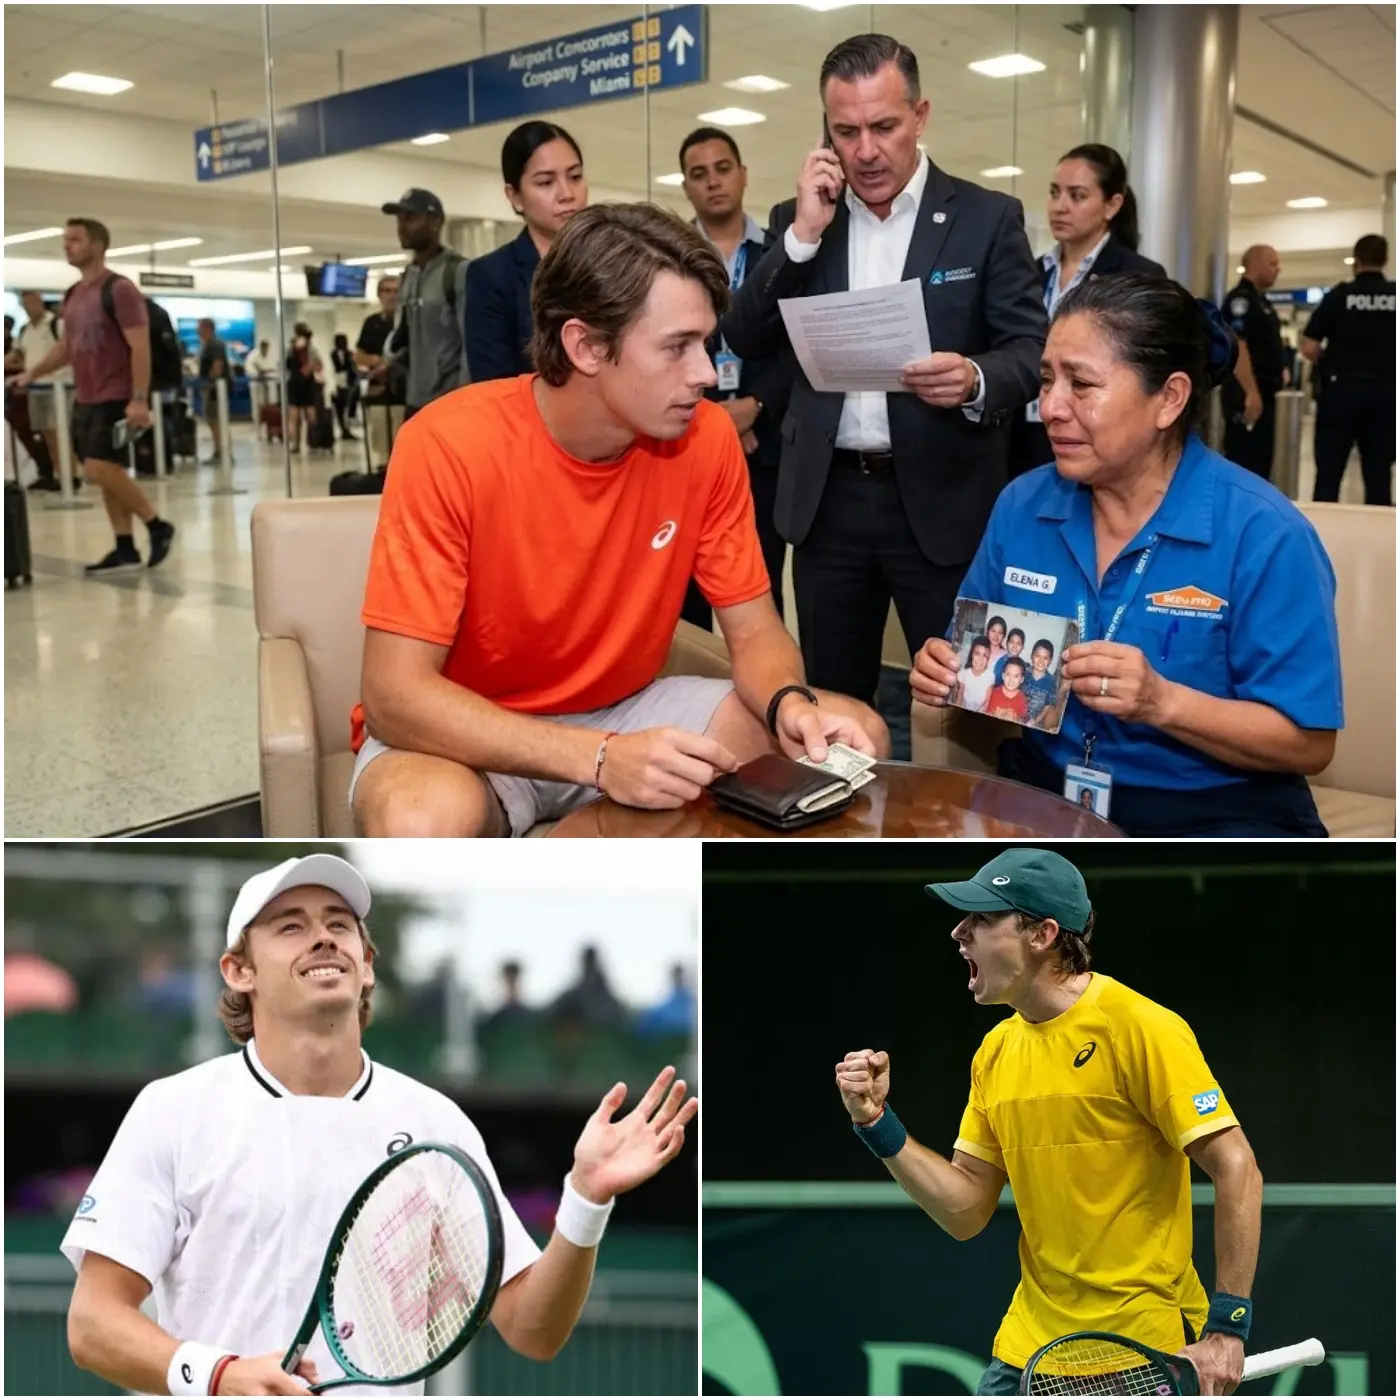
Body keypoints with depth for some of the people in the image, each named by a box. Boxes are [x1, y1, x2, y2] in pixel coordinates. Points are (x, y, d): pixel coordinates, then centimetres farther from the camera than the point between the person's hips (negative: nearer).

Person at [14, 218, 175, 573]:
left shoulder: (120, 289, -10)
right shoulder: (73, 295, 14)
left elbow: (140, 347, -15)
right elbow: (66, 347, 22)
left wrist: (139, 399, -22)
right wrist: (32, 373, 9)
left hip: (115, 398, -8)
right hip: (85, 399, 8)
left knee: (99, 471, -15)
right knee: (107, 474, 7)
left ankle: (157, 526, 0)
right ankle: (125, 549, 11)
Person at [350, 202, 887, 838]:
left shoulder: (706, 437, -11)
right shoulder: (451, 446, -24)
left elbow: (754, 627, -1)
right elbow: (395, 693, -27)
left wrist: (791, 704, -26)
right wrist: (600, 758, -38)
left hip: (627, 711, 5)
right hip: (471, 736, -4)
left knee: (853, 738, -10)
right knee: (423, 824, -38)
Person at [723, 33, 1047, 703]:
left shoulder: (987, 217, -1)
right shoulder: (796, 219, 8)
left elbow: (1032, 352, -5)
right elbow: (745, 339, 0)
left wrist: (976, 380, -27)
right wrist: (804, 234, -11)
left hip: (941, 500, -2)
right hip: (828, 499, 3)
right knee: (830, 700, 13)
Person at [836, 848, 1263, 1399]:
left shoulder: (1141, 1028, -15)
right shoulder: (995, 1050, 3)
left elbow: (1237, 1170, -15)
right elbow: (966, 1211, 5)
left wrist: (1226, 1325, -18)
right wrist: (878, 1123, -6)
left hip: (1146, 1354, -5)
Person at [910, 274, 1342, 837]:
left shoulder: (1263, 535, -11)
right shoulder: (1021, 506, 3)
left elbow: (1308, 742, -11)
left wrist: (1162, 702, -25)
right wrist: (950, 674, -11)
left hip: (1212, 814, -3)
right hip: (1041, 793, 3)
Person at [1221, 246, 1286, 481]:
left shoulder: (1259, 300, 18)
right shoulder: (1241, 298, -13)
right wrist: (1251, 393, -27)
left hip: (1262, 391, 10)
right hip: (1247, 393, -10)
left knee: (1261, 459, 13)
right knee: (1243, 460, -10)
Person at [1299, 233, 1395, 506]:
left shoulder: (1340, 295, -4)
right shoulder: (1393, 295, 1)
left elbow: (1308, 347, -7)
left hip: (1341, 388, -2)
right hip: (1384, 390, 2)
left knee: (1329, 472, 3)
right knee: (1378, 473, 6)